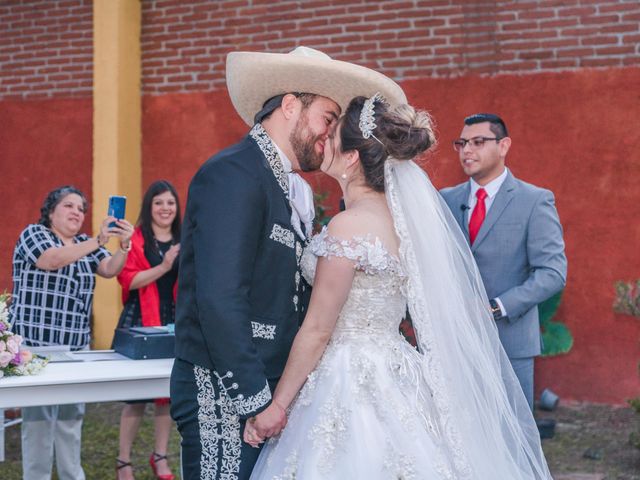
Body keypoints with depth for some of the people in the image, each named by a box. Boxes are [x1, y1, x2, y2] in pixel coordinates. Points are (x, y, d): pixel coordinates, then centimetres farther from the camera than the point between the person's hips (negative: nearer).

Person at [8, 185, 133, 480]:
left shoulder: (86, 244, 15)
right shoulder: (34, 234, -3)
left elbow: (110, 270, 1)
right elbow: (53, 260, -23)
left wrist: (124, 244, -18)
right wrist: (98, 241, -29)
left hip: (76, 345, 6)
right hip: (36, 342, -6)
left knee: (72, 415, 9)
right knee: (38, 416, -7)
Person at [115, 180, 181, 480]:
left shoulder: (184, 242, 13)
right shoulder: (135, 239, -3)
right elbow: (127, 280, -14)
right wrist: (163, 267, -20)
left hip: (174, 323, 5)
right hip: (140, 323, -5)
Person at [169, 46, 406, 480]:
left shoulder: (295, 191, 14)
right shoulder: (233, 175, -13)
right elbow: (220, 300, -20)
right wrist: (255, 399, -18)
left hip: (270, 394, 8)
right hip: (226, 396, -8)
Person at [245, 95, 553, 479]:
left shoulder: (349, 226, -18)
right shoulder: (399, 214, 6)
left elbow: (317, 331, -15)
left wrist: (276, 406, -7)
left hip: (353, 385, -8)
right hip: (393, 373, 8)